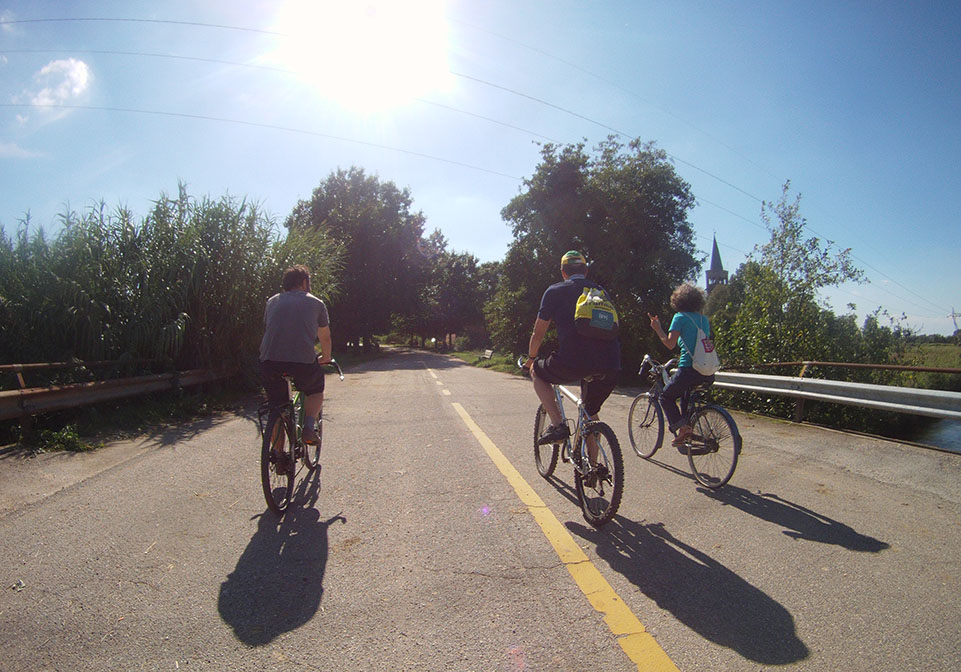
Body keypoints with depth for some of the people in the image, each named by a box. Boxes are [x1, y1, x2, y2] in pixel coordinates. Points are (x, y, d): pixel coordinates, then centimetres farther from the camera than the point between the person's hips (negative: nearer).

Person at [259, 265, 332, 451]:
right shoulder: (315, 303, 14)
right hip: (303, 361, -2)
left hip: (269, 361, 3)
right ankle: (309, 425, 3)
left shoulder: (272, 301, 22)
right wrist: (326, 358, 42)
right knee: (316, 391, 26)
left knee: (277, 405, 19)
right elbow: (325, 338, 23)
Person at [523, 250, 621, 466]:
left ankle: (557, 424, 10)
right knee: (591, 413, 28)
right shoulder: (601, 291, 23)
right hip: (609, 366, 5)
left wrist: (531, 358, 33)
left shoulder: (555, 291, 11)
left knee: (537, 372, 24)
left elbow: (538, 333, 14)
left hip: (573, 362, -5)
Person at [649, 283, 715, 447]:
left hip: (689, 368, -6)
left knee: (666, 397, 12)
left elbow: (670, 344, -10)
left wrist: (657, 329, 2)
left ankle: (682, 427, -7)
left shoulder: (680, 317, -2)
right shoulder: (704, 319, 16)